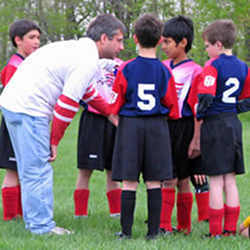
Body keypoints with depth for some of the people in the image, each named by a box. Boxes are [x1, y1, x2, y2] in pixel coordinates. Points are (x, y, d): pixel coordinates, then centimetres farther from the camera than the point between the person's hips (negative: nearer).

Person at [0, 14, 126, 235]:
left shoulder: (79, 49, 17)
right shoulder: (88, 63, -14)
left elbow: (87, 90, 32)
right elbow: (67, 104, -16)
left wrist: (110, 113, 39)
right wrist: (54, 141, -8)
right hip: (29, 110, -10)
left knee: (30, 170, 17)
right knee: (38, 170, -4)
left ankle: (34, 220, 25)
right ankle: (42, 226, 0)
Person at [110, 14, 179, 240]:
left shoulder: (126, 69, -5)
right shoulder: (164, 71, -1)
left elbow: (116, 104, 1)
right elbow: (172, 107, 5)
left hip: (130, 126, -1)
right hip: (157, 127, 1)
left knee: (129, 182, 2)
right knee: (154, 182, 4)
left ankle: (126, 230, 2)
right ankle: (153, 230, 5)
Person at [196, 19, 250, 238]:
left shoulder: (213, 66, -12)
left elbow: (205, 97, -22)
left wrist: (198, 115, -7)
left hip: (214, 124, -6)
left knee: (216, 181, -3)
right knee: (231, 180, 10)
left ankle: (216, 231, 0)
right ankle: (231, 228, 12)